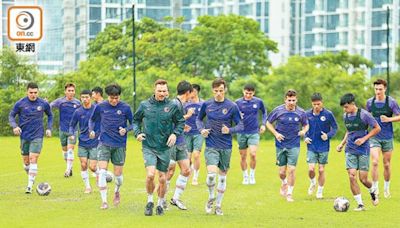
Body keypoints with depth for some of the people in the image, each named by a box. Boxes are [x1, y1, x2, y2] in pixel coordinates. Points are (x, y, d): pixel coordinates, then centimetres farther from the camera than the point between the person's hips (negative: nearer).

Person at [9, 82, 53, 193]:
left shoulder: (43, 104, -2)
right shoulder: (20, 104, -5)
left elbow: (50, 115, 16)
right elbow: (11, 115, 3)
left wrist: (49, 128, 5)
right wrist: (15, 126, -14)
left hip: (37, 136, -1)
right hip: (24, 136, 1)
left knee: (33, 159, -14)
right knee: (26, 161, 8)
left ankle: (30, 185, -13)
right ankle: (31, 177, 35)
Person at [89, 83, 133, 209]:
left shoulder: (125, 108, -5)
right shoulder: (100, 107, -2)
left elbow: (133, 123, 6)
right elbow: (92, 119, 14)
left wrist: (126, 129, -14)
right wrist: (91, 130, -3)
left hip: (120, 145, 0)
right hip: (104, 143, 0)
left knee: (118, 174, 5)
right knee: (102, 172, -14)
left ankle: (117, 191, 39)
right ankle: (104, 201, -8)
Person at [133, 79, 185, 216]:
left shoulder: (173, 106, -2)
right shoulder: (144, 105, 0)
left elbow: (181, 122, 9)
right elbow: (136, 120, 14)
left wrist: (175, 133, -8)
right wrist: (137, 133, -2)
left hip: (165, 148, 1)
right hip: (148, 147, -1)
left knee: (162, 178, 8)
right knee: (150, 174, -17)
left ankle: (160, 204, 27)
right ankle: (149, 201, 6)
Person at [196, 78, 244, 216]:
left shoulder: (232, 106, -4)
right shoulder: (206, 104, 1)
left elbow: (240, 125, -1)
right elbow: (199, 119, 18)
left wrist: (230, 130, -21)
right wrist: (202, 129, -3)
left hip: (226, 147, 1)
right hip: (211, 146, -1)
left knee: (222, 176, 9)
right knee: (211, 174, -18)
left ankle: (218, 205, 24)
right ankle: (211, 197, 10)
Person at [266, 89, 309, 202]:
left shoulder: (301, 113, -4)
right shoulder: (278, 111, -7)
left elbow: (306, 125, 13)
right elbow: (268, 123, 5)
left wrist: (304, 131, -9)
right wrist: (275, 133, -10)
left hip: (294, 145, 0)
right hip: (280, 145, 0)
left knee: (291, 169, -10)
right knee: (282, 171, 4)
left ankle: (289, 193, 5)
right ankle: (284, 183, 39)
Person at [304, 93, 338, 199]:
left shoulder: (328, 114, -8)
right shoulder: (307, 114, -1)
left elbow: (335, 128, 2)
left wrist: (328, 135, -15)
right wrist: (305, 137, -4)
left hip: (323, 147, -1)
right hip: (311, 146, 1)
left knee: (321, 170, 3)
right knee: (311, 169, -10)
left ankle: (320, 191, 20)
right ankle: (313, 183, 21)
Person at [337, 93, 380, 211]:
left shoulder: (364, 114, -12)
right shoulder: (345, 116, 6)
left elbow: (377, 128, -6)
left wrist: (364, 139, -14)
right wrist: (342, 143, 11)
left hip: (363, 150, -4)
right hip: (350, 151, 4)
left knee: (363, 179, -4)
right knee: (352, 177, -9)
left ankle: (373, 191, 31)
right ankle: (360, 204, -2)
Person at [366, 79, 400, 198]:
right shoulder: (370, 102, 1)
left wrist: (389, 119, -20)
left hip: (387, 138, 0)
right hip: (374, 137, 0)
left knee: (386, 164, 7)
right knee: (375, 162, -15)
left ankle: (386, 187, 26)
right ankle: (375, 188, -8)